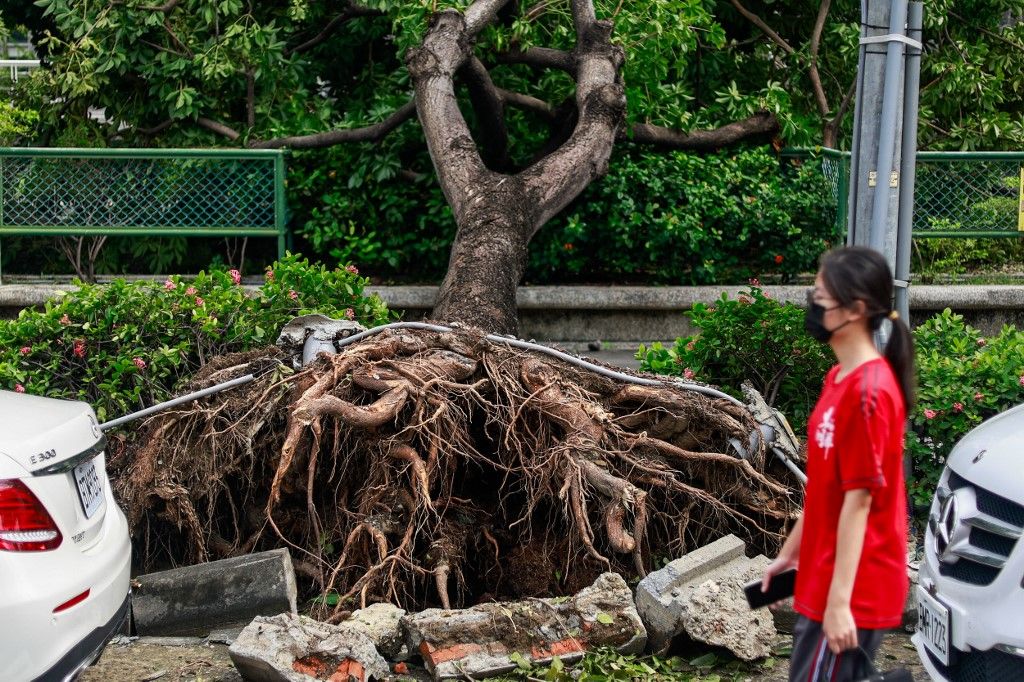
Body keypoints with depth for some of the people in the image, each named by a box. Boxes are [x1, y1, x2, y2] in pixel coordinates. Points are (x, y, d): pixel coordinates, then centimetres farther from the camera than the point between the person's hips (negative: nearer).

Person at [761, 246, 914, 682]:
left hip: (851, 590, -9)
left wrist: (839, 601, -21)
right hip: (824, 581, 9)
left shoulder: (868, 392, -20)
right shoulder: (840, 379, 9)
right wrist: (790, 552, 22)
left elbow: (859, 500, -21)